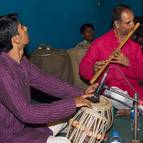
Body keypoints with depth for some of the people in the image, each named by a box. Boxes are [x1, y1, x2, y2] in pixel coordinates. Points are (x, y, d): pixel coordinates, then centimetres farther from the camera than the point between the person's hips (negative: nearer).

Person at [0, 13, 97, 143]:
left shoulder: (20, 60, -1)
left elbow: (44, 80, 5)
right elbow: (26, 113, -33)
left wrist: (80, 93, -2)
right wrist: (71, 103, -27)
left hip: (24, 123, 9)